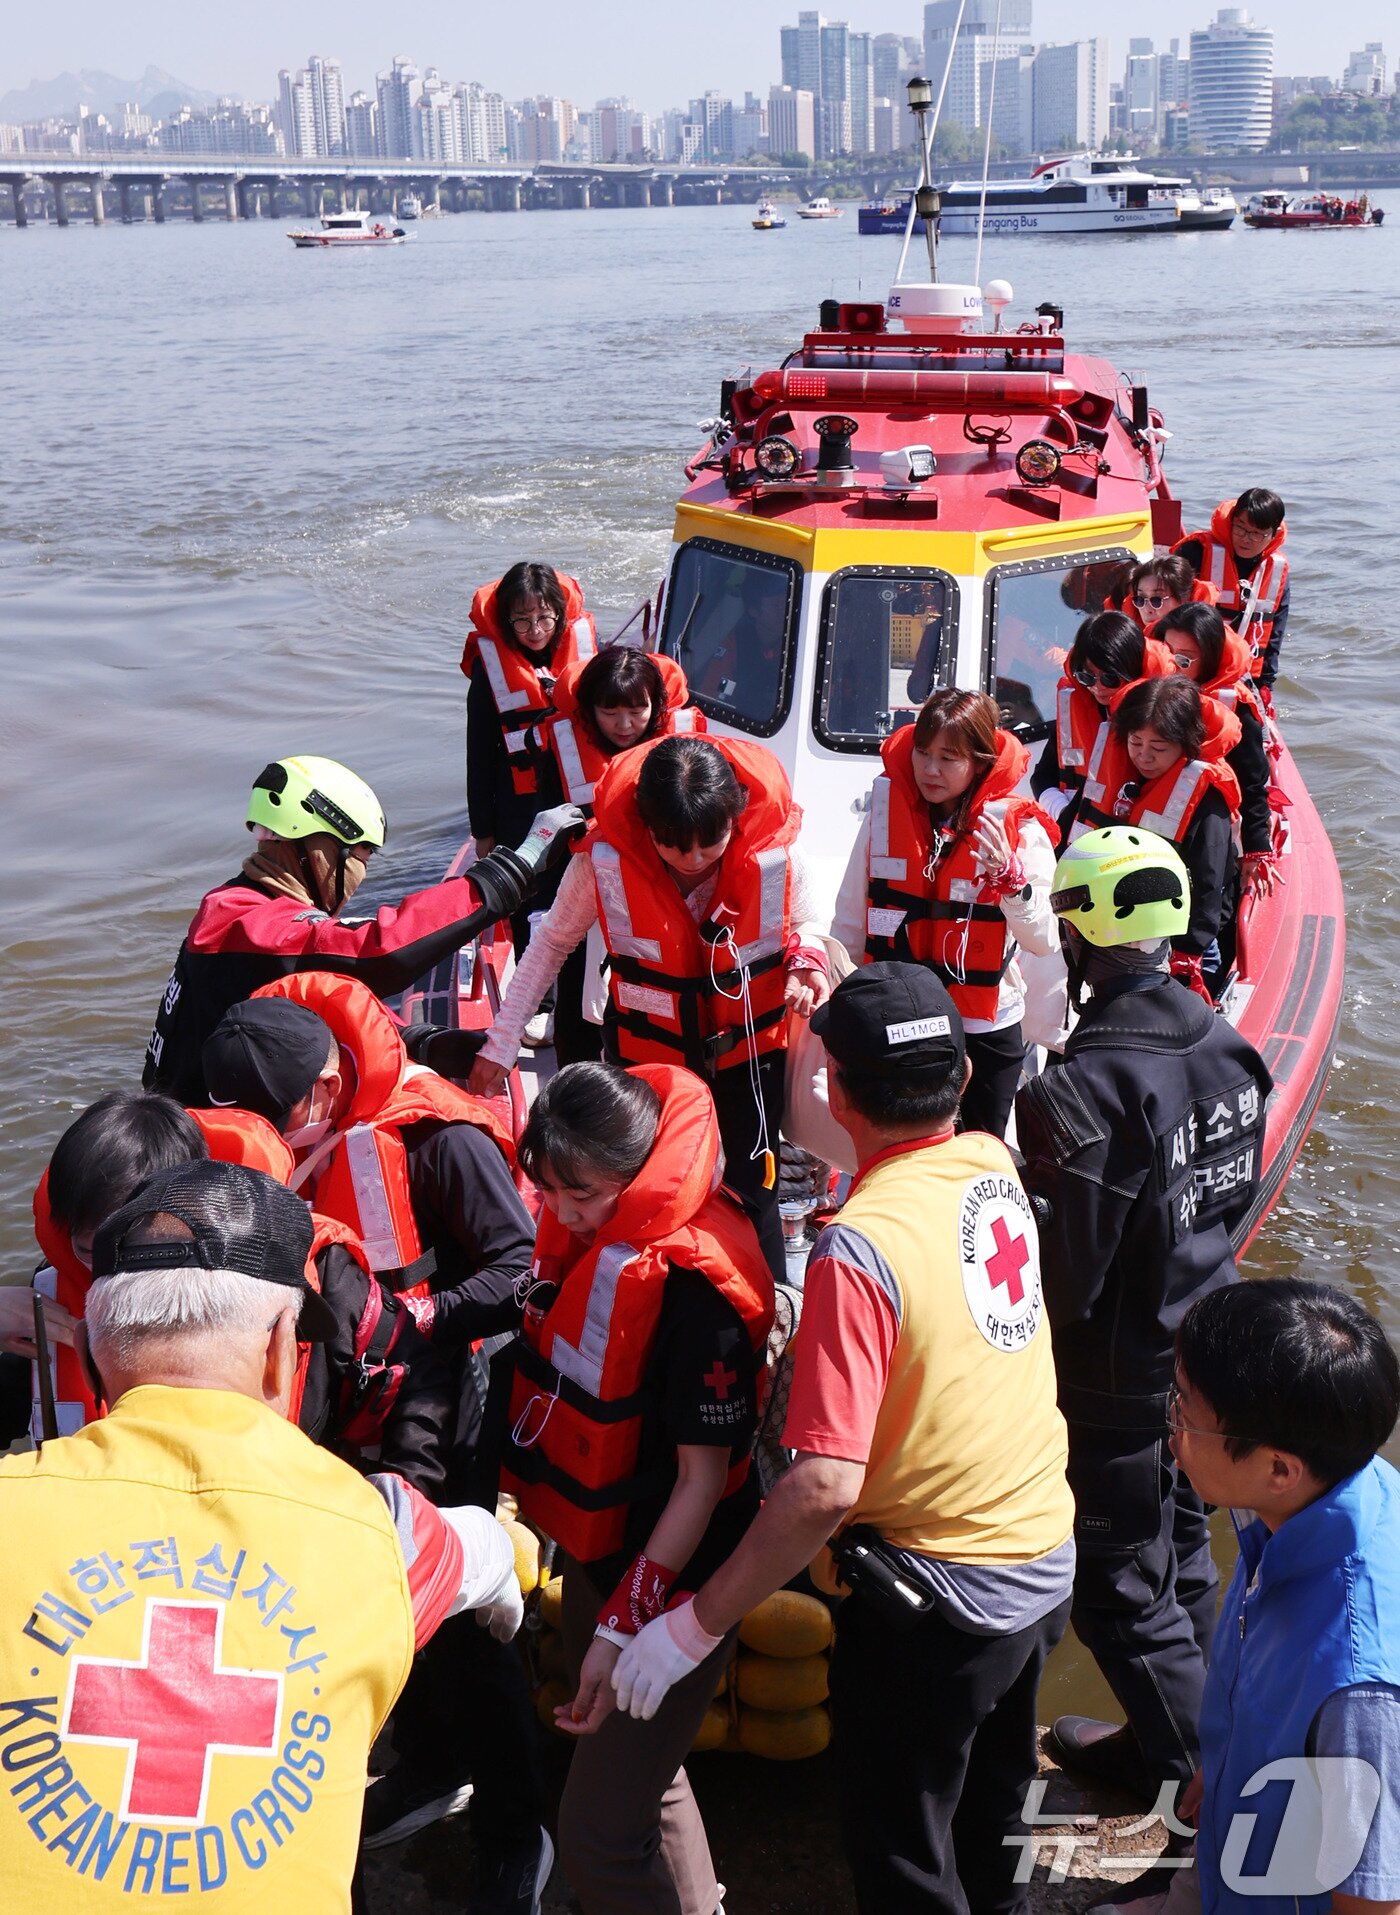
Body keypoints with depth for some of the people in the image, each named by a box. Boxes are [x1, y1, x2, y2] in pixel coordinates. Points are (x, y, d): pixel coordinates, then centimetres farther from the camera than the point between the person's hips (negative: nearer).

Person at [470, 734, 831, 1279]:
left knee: (751, 1196, 10)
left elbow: (803, 926, 0)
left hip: (749, 1051, 0)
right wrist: (501, 1043, -7)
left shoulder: (776, 854, -23)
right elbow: (552, 942, -7)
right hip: (646, 1053, 0)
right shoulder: (606, 858, -25)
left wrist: (805, 961, -24)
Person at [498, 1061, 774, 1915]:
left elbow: (704, 1477, -23)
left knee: (601, 1833, -3)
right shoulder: (587, 1230, -3)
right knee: (643, 1777, 24)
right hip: (595, 1553, 8)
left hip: (668, 1579, -8)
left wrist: (625, 1626, -21)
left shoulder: (695, 1279, -27)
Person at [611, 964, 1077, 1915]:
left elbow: (824, 1489, -32)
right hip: (1043, 1563, 8)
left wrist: (695, 1625, -24)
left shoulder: (862, 1248, -27)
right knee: (990, 1836, 29)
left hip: (933, 1602, -8)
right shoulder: (994, 1165, -5)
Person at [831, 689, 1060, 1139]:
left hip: (985, 1031, -2)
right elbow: (850, 919, 5)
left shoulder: (1018, 828, -12)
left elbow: (1044, 942, -16)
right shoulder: (885, 810, -6)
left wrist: (1010, 875, -30)